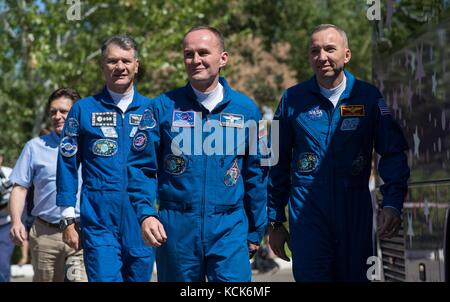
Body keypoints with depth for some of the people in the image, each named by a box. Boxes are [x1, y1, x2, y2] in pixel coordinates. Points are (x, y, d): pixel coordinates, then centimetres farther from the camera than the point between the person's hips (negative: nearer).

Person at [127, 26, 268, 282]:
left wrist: (255, 231, 12)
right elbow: (141, 166, 2)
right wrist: (146, 214, -13)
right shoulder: (164, 106, 2)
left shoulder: (246, 109, 5)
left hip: (229, 229, 0)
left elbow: (256, 174, 11)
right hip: (175, 229, 0)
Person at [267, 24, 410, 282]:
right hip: (307, 212, -1)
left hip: (356, 212, 1)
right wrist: (275, 221, 8)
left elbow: (394, 152, -1)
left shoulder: (368, 96, 3)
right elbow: (278, 163, 10)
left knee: (355, 276, 8)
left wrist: (393, 203, -17)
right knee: (310, 276, -6)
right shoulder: (293, 99, 4)